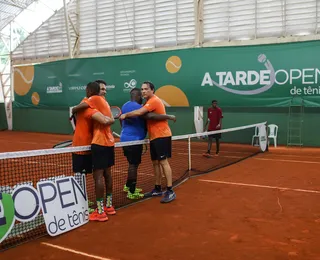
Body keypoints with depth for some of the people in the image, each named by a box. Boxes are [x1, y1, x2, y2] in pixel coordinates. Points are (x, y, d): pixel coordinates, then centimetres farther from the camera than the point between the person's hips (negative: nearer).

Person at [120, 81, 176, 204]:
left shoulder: (154, 100, -15)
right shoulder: (149, 102, 17)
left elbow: (139, 112, -23)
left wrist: (125, 115, -12)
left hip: (162, 135, -10)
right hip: (154, 137, 10)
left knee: (163, 162, -11)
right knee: (155, 162, 12)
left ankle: (170, 191, -10)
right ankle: (157, 189, 21)